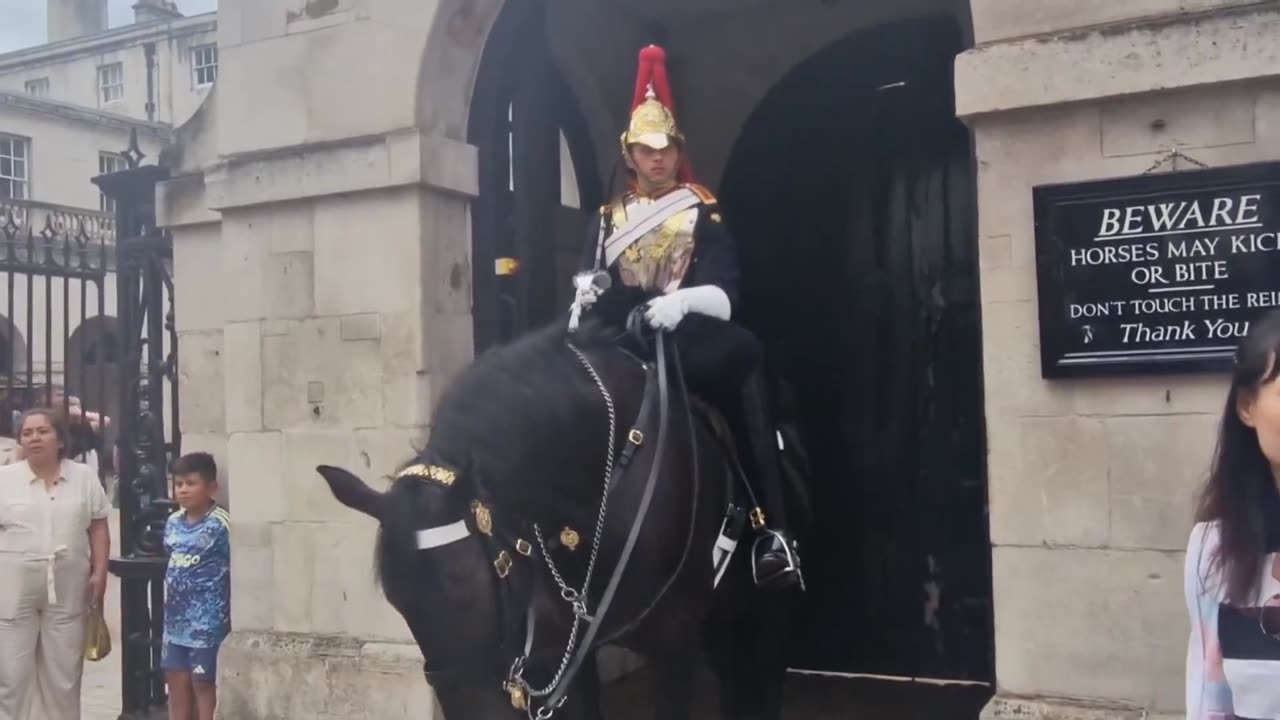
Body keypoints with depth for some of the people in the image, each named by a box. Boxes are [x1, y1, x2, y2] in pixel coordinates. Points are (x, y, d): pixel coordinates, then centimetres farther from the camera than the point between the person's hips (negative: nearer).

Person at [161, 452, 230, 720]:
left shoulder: (220, 524, -16)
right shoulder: (173, 522, 6)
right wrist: (169, 605, 17)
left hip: (207, 622, -7)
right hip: (176, 620, 7)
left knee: (204, 684, 2)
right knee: (176, 682, 14)